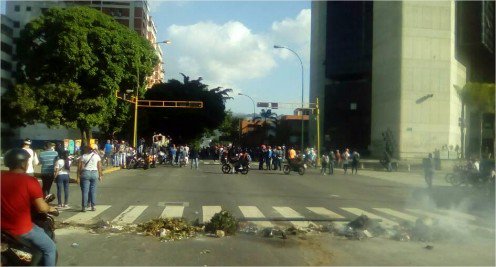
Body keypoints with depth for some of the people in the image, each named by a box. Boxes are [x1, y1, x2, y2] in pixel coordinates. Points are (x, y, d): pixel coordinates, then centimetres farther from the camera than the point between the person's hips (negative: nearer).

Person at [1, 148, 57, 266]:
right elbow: (42, 208, -17)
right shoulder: (29, 181, -17)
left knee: (40, 231, 31)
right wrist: (50, 208, 5)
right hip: (21, 229, -7)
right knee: (50, 248, 10)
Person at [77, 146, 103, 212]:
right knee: (93, 190, 9)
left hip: (85, 173, -2)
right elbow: (99, 167, 6)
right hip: (94, 173, 2)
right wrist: (100, 175, 13)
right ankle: (93, 206, 12)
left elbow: (80, 168, -4)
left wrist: (78, 177, -2)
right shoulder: (97, 156, 7)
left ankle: (84, 207, 0)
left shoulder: (83, 156, 0)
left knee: (85, 191, 0)